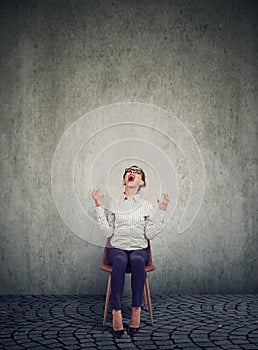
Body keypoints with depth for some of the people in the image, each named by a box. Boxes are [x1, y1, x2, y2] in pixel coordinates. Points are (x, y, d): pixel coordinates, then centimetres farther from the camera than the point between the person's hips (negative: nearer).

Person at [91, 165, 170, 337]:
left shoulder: (147, 205, 10)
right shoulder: (115, 204, 12)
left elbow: (150, 234, 0)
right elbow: (108, 232, 3)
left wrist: (162, 211, -4)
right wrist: (99, 207, 1)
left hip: (139, 249, 0)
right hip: (117, 248, 0)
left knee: (137, 260, -37)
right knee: (120, 260, -36)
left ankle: (137, 309, -33)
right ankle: (116, 311, -36)